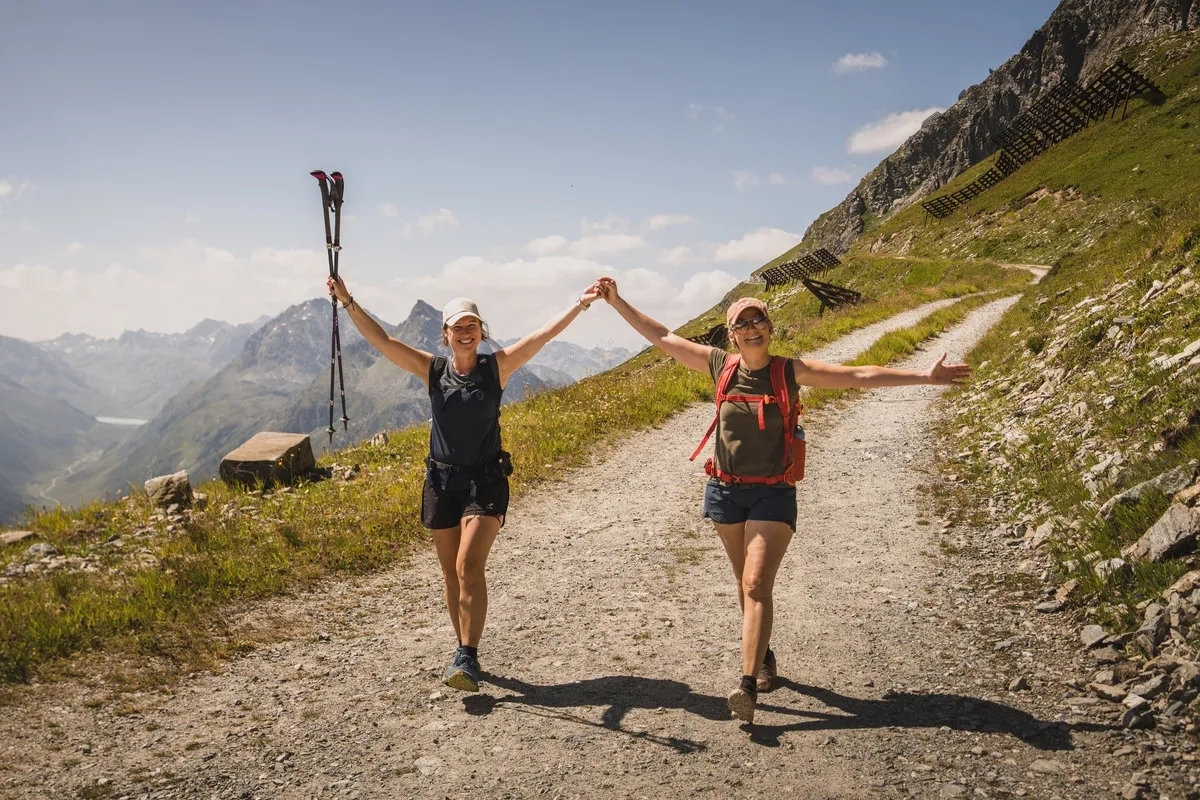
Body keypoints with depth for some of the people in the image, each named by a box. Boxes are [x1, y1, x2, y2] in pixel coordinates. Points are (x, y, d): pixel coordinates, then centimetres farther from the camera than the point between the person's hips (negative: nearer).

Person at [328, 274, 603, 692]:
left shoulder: (497, 366, -3)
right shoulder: (432, 369, 1)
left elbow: (545, 333, -9)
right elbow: (380, 339, -3)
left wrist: (581, 304, -15)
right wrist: (348, 301, -10)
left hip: (486, 481, -3)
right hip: (442, 481, 3)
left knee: (469, 568, -16)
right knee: (451, 574, 10)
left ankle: (467, 658, -11)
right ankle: (466, 655, 24)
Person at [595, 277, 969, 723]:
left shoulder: (791, 371, -7)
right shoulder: (721, 366, -1)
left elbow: (860, 377, -11)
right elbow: (660, 338, 5)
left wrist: (925, 377, -16)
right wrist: (616, 301, 5)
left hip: (773, 494, -3)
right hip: (725, 491, 3)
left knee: (757, 585, -13)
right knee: (746, 584, 16)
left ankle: (748, 684, -16)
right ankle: (763, 657, 35)